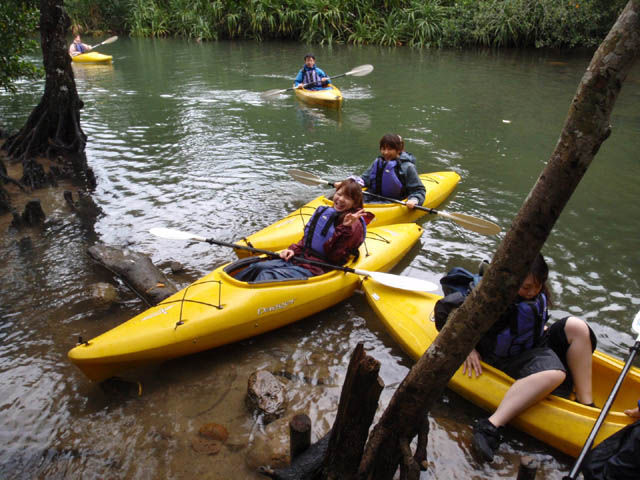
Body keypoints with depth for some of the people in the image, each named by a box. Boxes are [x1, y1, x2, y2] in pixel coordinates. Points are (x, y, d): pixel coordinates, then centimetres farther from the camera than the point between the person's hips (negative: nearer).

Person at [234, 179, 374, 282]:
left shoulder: (354, 226, -7)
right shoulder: (323, 212, 13)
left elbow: (333, 257, -17)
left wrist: (345, 228, -24)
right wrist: (293, 250, 3)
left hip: (316, 270, -7)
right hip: (299, 258, 7)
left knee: (267, 276, -23)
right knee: (258, 267, -9)